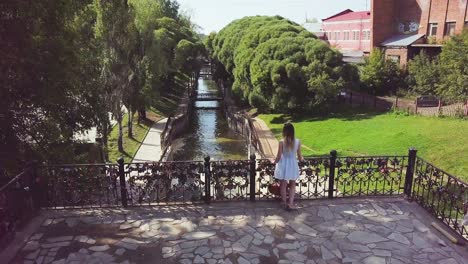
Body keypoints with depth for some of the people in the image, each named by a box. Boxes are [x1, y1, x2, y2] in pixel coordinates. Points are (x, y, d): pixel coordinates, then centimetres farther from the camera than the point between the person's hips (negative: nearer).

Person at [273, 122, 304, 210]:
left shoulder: (282, 142, -18)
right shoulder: (297, 142, -10)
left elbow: (278, 157, -13)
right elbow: (299, 156, -1)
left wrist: (275, 162, 9)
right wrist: (302, 159, 22)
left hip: (283, 165, -2)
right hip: (293, 165, 2)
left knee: (283, 185, 15)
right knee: (292, 185, 19)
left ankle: (285, 203, 24)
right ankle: (290, 203, 15)